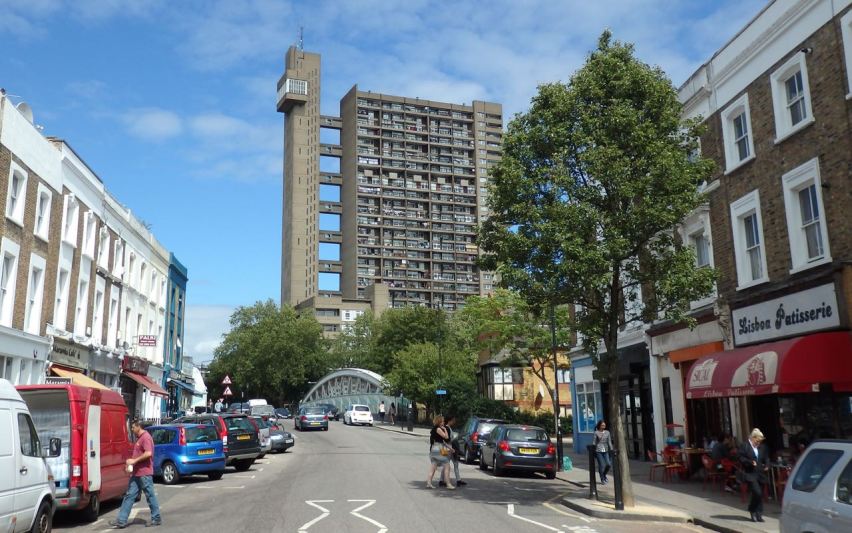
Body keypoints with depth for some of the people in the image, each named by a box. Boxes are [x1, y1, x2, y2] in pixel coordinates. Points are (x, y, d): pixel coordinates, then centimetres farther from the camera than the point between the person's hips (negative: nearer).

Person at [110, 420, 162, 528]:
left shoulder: (146, 437, -15)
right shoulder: (139, 438, 16)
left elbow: (148, 453, -26)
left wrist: (134, 460, -20)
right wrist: (132, 461, 12)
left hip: (144, 473, -10)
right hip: (137, 473, 10)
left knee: (150, 496, 1)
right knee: (129, 495, 8)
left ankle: (156, 519, 11)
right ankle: (121, 521, 10)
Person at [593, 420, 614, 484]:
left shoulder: (607, 432, 8)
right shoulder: (596, 433, -1)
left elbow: (609, 442, 8)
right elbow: (594, 442, -2)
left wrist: (611, 449, 2)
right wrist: (593, 450, -7)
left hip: (606, 451, 4)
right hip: (598, 451, -3)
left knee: (609, 464, -2)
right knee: (601, 465, -5)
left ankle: (604, 475, 26)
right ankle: (602, 479, 11)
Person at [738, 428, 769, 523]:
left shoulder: (762, 447, 9)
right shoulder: (744, 446, -6)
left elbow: (766, 457, 19)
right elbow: (741, 459, -9)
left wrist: (767, 465, 1)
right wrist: (751, 462, -22)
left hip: (760, 473, 6)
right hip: (750, 473, -6)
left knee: (760, 494, 7)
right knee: (757, 492, -15)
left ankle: (758, 514, 18)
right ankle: (752, 511, 6)